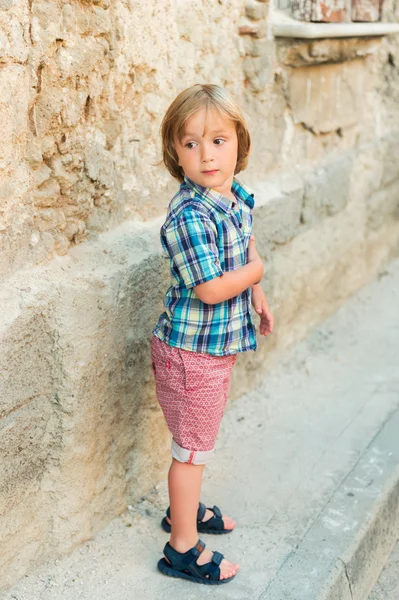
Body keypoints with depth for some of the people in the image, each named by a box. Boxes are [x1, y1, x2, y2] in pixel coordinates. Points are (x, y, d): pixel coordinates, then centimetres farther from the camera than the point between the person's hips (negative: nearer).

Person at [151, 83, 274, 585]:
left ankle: (184, 509, 47)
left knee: (198, 440, 25)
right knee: (192, 447, 6)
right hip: (192, 351, -8)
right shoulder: (190, 215, -27)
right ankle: (182, 549, 23)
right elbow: (212, 289, -28)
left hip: (220, 343, 8)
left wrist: (258, 297, 19)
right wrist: (255, 270, -12)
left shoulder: (235, 195, 1)